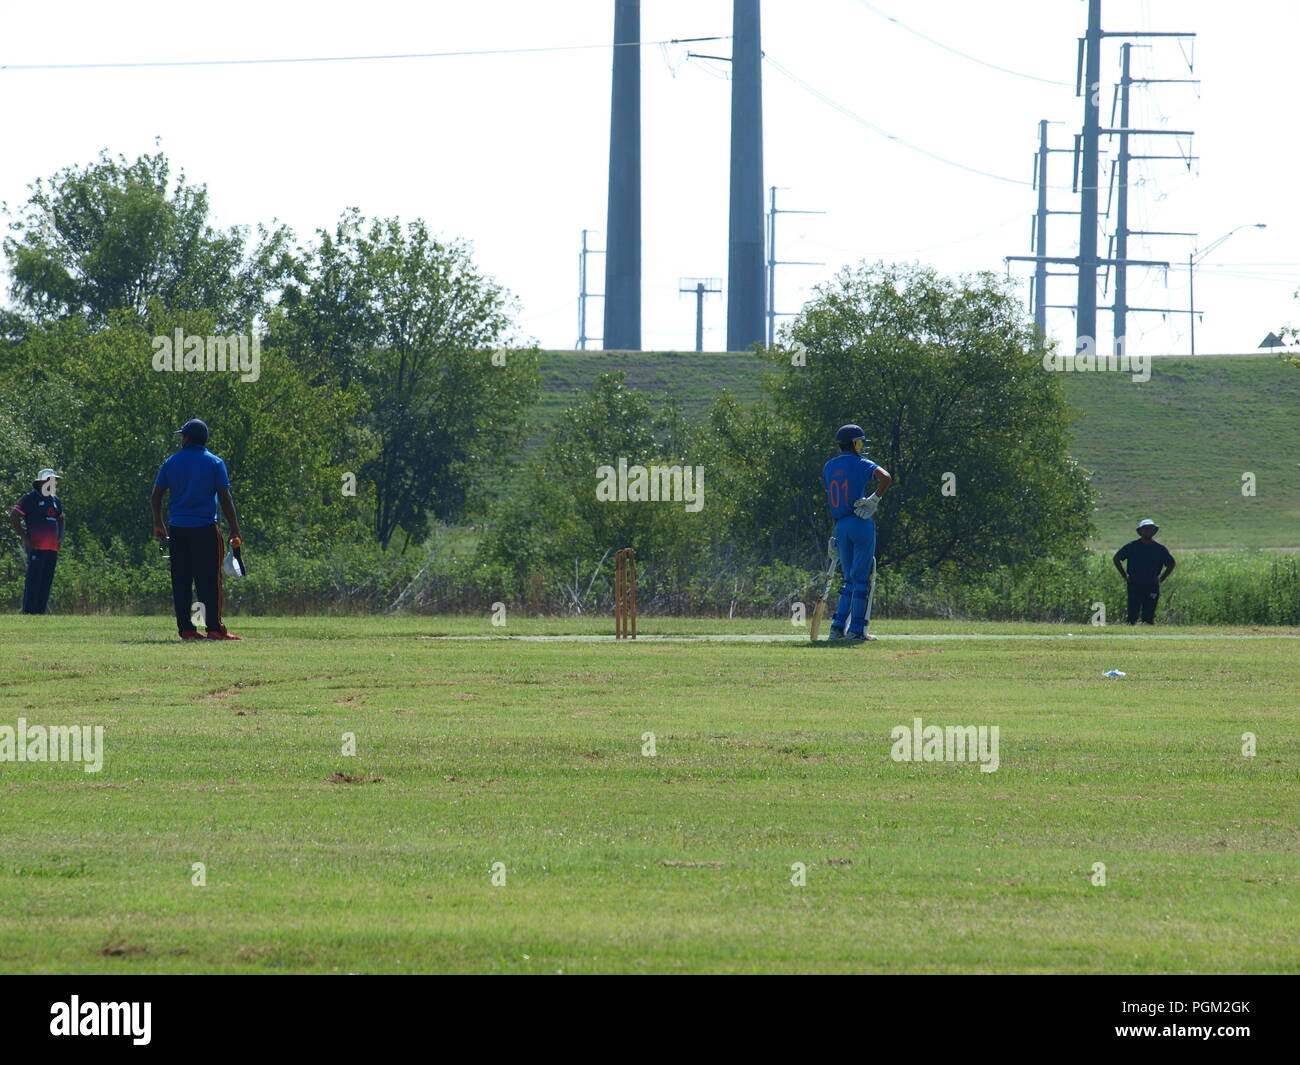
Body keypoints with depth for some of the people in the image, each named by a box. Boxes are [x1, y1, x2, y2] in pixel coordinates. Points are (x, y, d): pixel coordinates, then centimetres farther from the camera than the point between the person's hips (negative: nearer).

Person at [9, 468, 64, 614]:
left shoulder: (55, 501, 18)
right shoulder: (31, 498, -5)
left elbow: (60, 520, 33)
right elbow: (13, 517, -7)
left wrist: (60, 538, 18)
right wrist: (24, 538, -10)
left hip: (52, 548, 7)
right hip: (36, 547, -7)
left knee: (47, 581, 6)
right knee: (34, 581, -11)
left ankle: (41, 610, 10)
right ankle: (28, 612, -11)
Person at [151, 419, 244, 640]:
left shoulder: (171, 463, 7)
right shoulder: (214, 463, -1)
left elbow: (156, 495, 8)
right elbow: (225, 498, -4)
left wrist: (158, 524, 20)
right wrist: (234, 530, -1)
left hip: (177, 530, 3)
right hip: (205, 528, -3)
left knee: (180, 581, 6)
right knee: (210, 580, -2)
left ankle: (186, 629, 4)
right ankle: (214, 628, -7)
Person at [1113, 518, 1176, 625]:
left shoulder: (1160, 549, 6)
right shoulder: (1132, 546, 2)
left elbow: (1172, 564, 19)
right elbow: (1117, 558, 12)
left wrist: (1162, 579, 9)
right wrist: (1125, 576, 6)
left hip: (1152, 587, 1)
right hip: (1134, 586, -1)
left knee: (1149, 618, -2)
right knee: (1132, 615, -4)